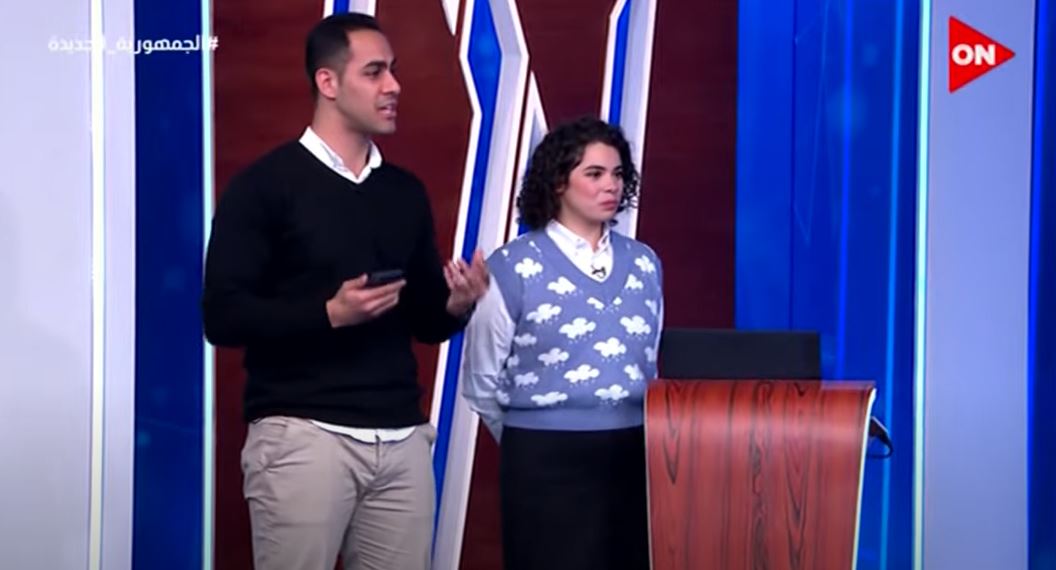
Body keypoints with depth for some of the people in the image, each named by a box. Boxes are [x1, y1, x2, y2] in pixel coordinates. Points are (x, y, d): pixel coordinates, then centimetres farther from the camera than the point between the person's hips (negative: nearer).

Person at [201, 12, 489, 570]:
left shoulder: (405, 192, 14)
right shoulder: (265, 184, -3)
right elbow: (222, 315, -8)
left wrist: (455, 305, -3)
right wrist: (329, 312, -19)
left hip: (402, 438, 5)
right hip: (302, 435, -5)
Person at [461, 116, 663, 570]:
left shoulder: (643, 263, 9)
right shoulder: (513, 267, -5)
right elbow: (481, 381, 1)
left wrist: (629, 436, 15)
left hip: (633, 456, 4)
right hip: (547, 463, -4)